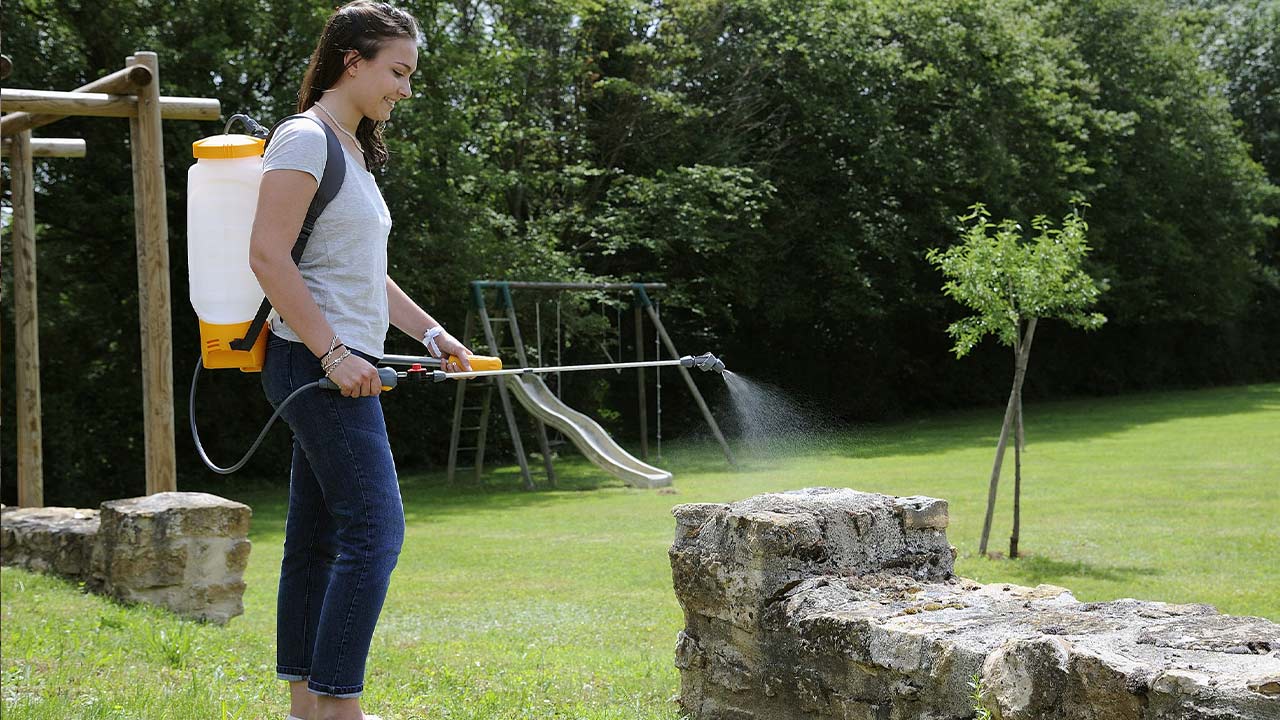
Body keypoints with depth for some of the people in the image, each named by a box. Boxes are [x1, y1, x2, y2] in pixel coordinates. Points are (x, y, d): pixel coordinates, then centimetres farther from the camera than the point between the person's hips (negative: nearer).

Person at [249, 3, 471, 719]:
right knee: (375, 530, -14)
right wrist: (333, 352, -20)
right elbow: (268, 256, -19)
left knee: (318, 537, 9)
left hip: (342, 367, 10)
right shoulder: (305, 139, -10)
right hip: (317, 364, -10)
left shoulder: (352, 150, 19)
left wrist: (431, 332, 20)